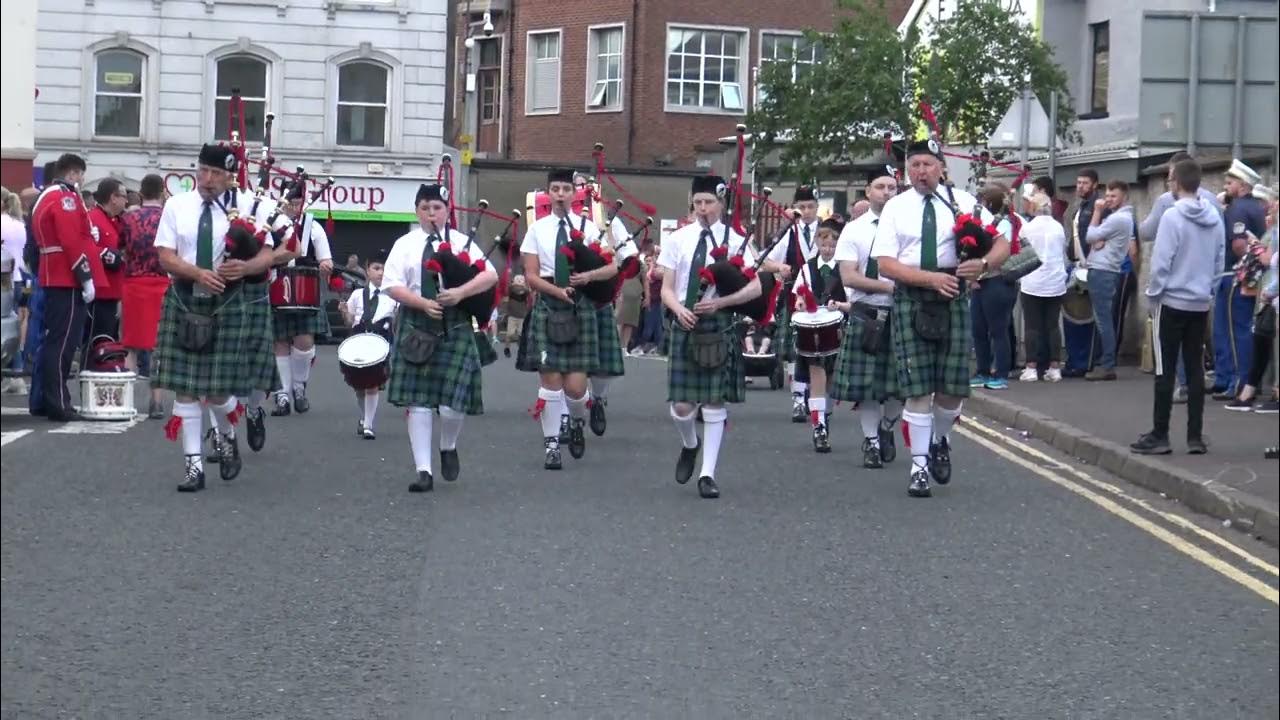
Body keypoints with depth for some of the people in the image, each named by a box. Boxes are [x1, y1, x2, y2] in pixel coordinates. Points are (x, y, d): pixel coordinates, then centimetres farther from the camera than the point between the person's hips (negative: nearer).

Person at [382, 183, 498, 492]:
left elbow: (490, 276, -1)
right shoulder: (405, 244, 7)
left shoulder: (461, 242, 7)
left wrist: (461, 292, -17)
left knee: (452, 405, -7)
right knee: (417, 402, -2)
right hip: (417, 329, 0)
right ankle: (423, 471, 4)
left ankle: (449, 447, 25)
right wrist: (423, 303, -15)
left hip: (455, 329, 0)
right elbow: (392, 285, -1)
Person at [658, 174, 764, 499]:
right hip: (686, 326, 1)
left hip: (720, 327, -1)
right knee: (681, 406, -2)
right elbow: (667, 289, 6)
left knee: (715, 404, 1)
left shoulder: (735, 241, 0)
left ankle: (708, 474, 8)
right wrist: (679, 310, -14)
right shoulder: (679, 239, 5)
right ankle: (689, 445, 30)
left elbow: (755, 288, -3)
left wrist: (720, 302, -15)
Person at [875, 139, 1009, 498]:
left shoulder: (963, 202, 5)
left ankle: (940, 441, 31)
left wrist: (984, 263, -17)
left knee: (953, 387, 1)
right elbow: (885, 263, -5)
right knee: (917, 388, -2)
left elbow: (1002, 243, 5)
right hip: (910, 302, -1)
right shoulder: (895, 208, 3)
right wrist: (931, 278, -17)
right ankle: (919, 466, 6)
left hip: (952, 300, 1)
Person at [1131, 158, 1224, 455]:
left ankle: (1159, 436, 2)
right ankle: (1195, 436, 9)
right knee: (1195, 369, 9)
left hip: (1172, 302, -5)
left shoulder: (1173, 217, -15)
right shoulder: (1214, 219, 3)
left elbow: (1161, 263, -15)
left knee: (1166, 370, -1)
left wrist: (1153, 294, -3)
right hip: (1201, 304, 5)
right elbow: (1219, 261, 10)